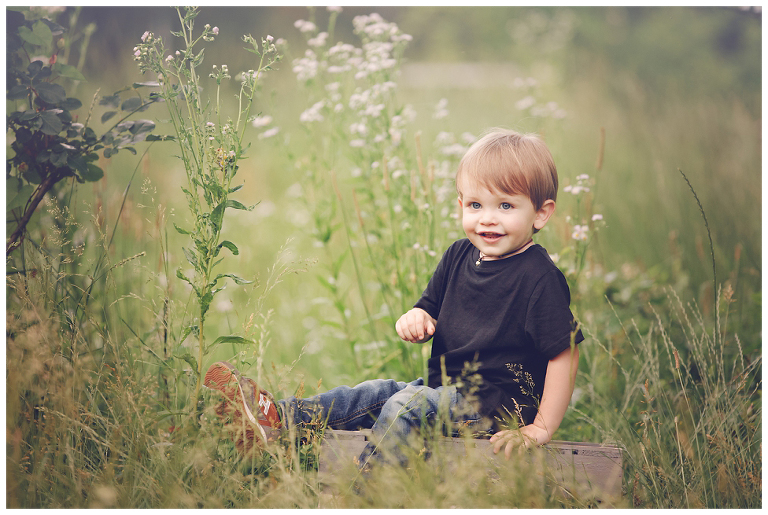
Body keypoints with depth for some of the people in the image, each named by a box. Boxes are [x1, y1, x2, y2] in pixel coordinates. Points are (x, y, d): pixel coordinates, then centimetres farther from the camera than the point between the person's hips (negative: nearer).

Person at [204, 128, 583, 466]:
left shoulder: (540, 279, -17)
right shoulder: (459, 256, 7)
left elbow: (564, 354, -18)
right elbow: (431, 310, 17)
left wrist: (540, 429, -20)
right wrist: (417, 319, -9)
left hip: (498, 402, -8)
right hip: (445, 385, 8)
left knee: (405, 406, -26)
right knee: (374, 394, -1)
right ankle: (276, 419, -8)